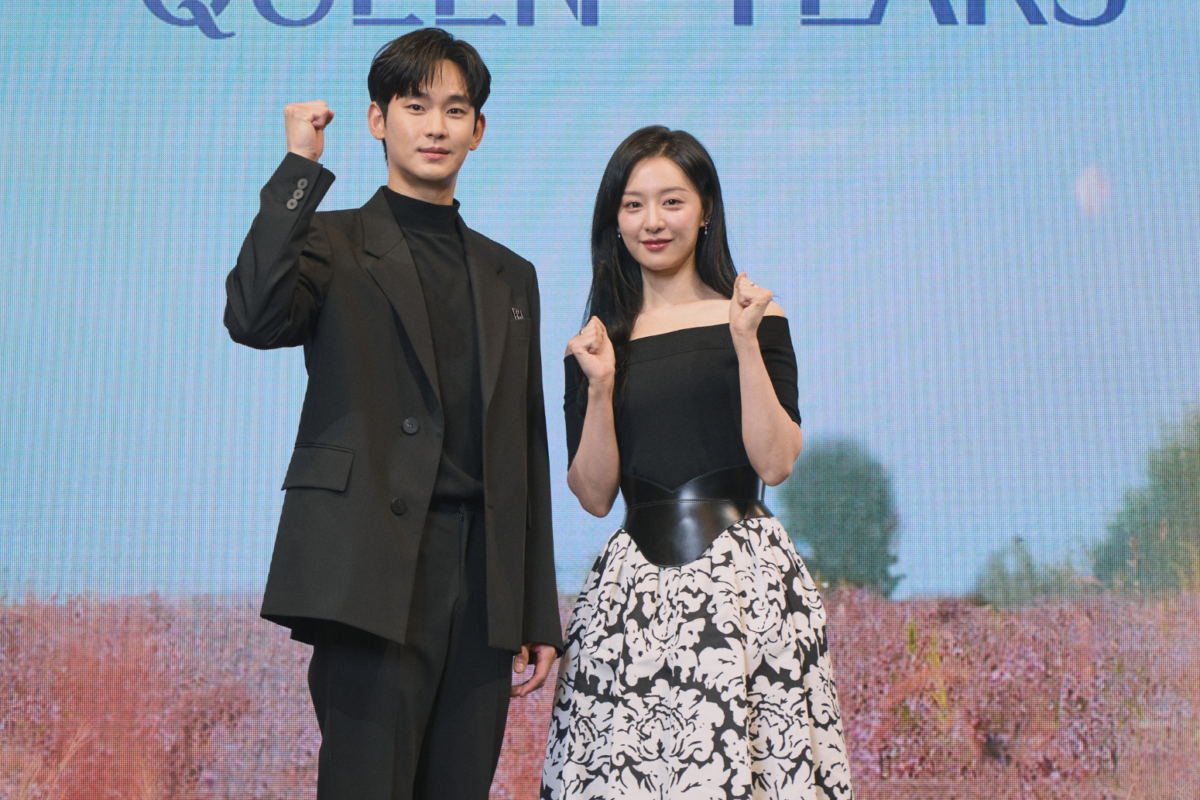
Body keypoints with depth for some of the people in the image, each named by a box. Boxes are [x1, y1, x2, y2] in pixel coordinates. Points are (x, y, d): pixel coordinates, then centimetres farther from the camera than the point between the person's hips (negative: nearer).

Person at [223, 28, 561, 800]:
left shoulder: (511, 276, 18)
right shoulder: (334, 244, 6)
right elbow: (254, 319, -18)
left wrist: (540, 612, 13)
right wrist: (301, 167, -11)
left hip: (484, 586, 4)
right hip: (376, 578, -4)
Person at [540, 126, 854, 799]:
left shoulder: (756, 318, 4)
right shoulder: (597, 342, 9)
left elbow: (777, 463, -4)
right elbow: (594, 495, 4)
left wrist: (746, 343, -11)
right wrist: (600, 386, -8)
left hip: (745, 578, -1)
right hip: (635, 586, 2)